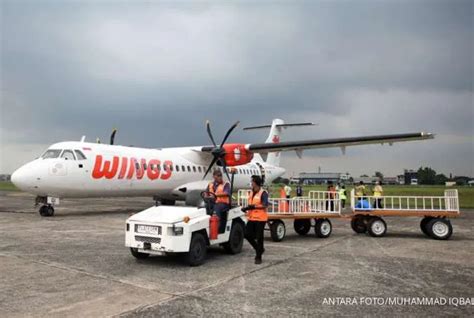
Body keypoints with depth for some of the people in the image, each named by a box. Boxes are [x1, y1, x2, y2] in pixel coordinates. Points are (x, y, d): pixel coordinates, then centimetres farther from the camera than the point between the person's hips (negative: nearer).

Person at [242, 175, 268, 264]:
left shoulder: (263, 193, -10)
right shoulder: (252, 193, 14)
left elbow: (265, 205, -19)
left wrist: (254, 207, -25)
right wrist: (246, 208, 5)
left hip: (260, 218, -7)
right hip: (251, 218, 8)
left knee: (259, 237, 0)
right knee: (247, 234, 3)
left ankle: (258, 257, 12)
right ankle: (259, 249, 24)